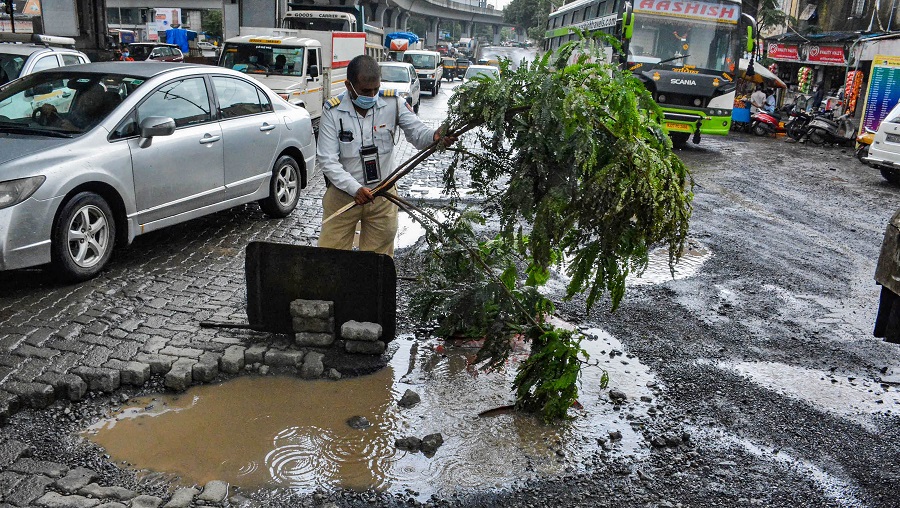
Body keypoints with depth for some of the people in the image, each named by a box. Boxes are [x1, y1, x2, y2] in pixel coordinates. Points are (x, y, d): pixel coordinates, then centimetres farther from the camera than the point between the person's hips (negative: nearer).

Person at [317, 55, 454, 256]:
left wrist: (435, 136, -34)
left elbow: (418, 133, -10)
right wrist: (355, 189, -25)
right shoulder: (333, 111, -11)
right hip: (343, 193, -1)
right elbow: (327, 160, -13)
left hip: (383, 195, 1)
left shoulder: (393, 103, -6)